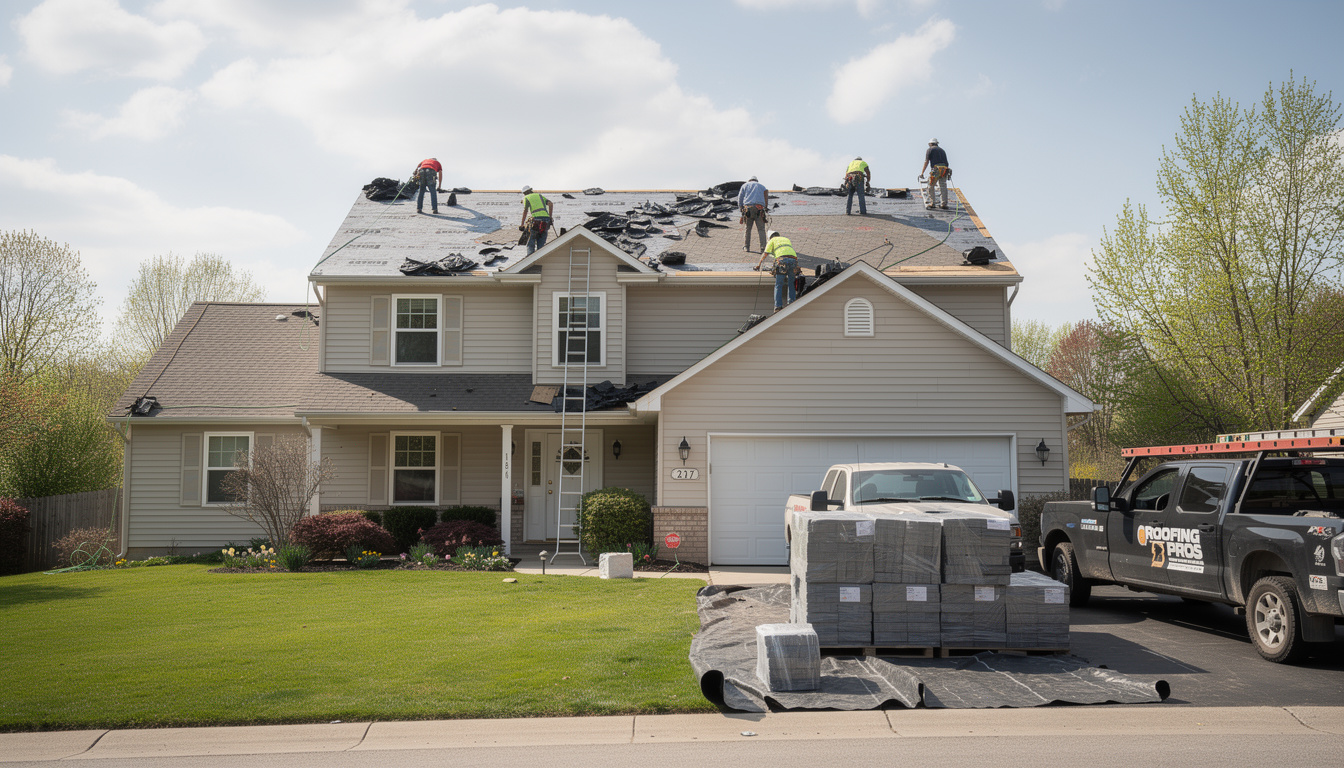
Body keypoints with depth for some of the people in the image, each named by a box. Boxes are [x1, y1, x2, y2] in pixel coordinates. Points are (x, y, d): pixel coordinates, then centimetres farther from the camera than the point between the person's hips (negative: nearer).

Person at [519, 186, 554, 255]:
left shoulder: (526, 198, 14)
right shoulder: (540, 195, 25)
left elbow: (525, 210, -1)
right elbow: (550, 204, 11)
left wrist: (522, 224, 1)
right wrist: (550, 217, 12)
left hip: (536, 219, -4)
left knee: (530, 244, 1)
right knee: (541, 244, 10)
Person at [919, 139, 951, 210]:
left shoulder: (929, 150, 9)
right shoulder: (942, 150, 27)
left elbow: (926, 162, 1)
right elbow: (946, 162, 25)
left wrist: (922, 173, 0)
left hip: (936, 169, -5)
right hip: (944, 169, 5)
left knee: (931, 186, 6)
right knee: (943, 187, 7)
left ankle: (932, 203, 3)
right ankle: (944, 204, 6)